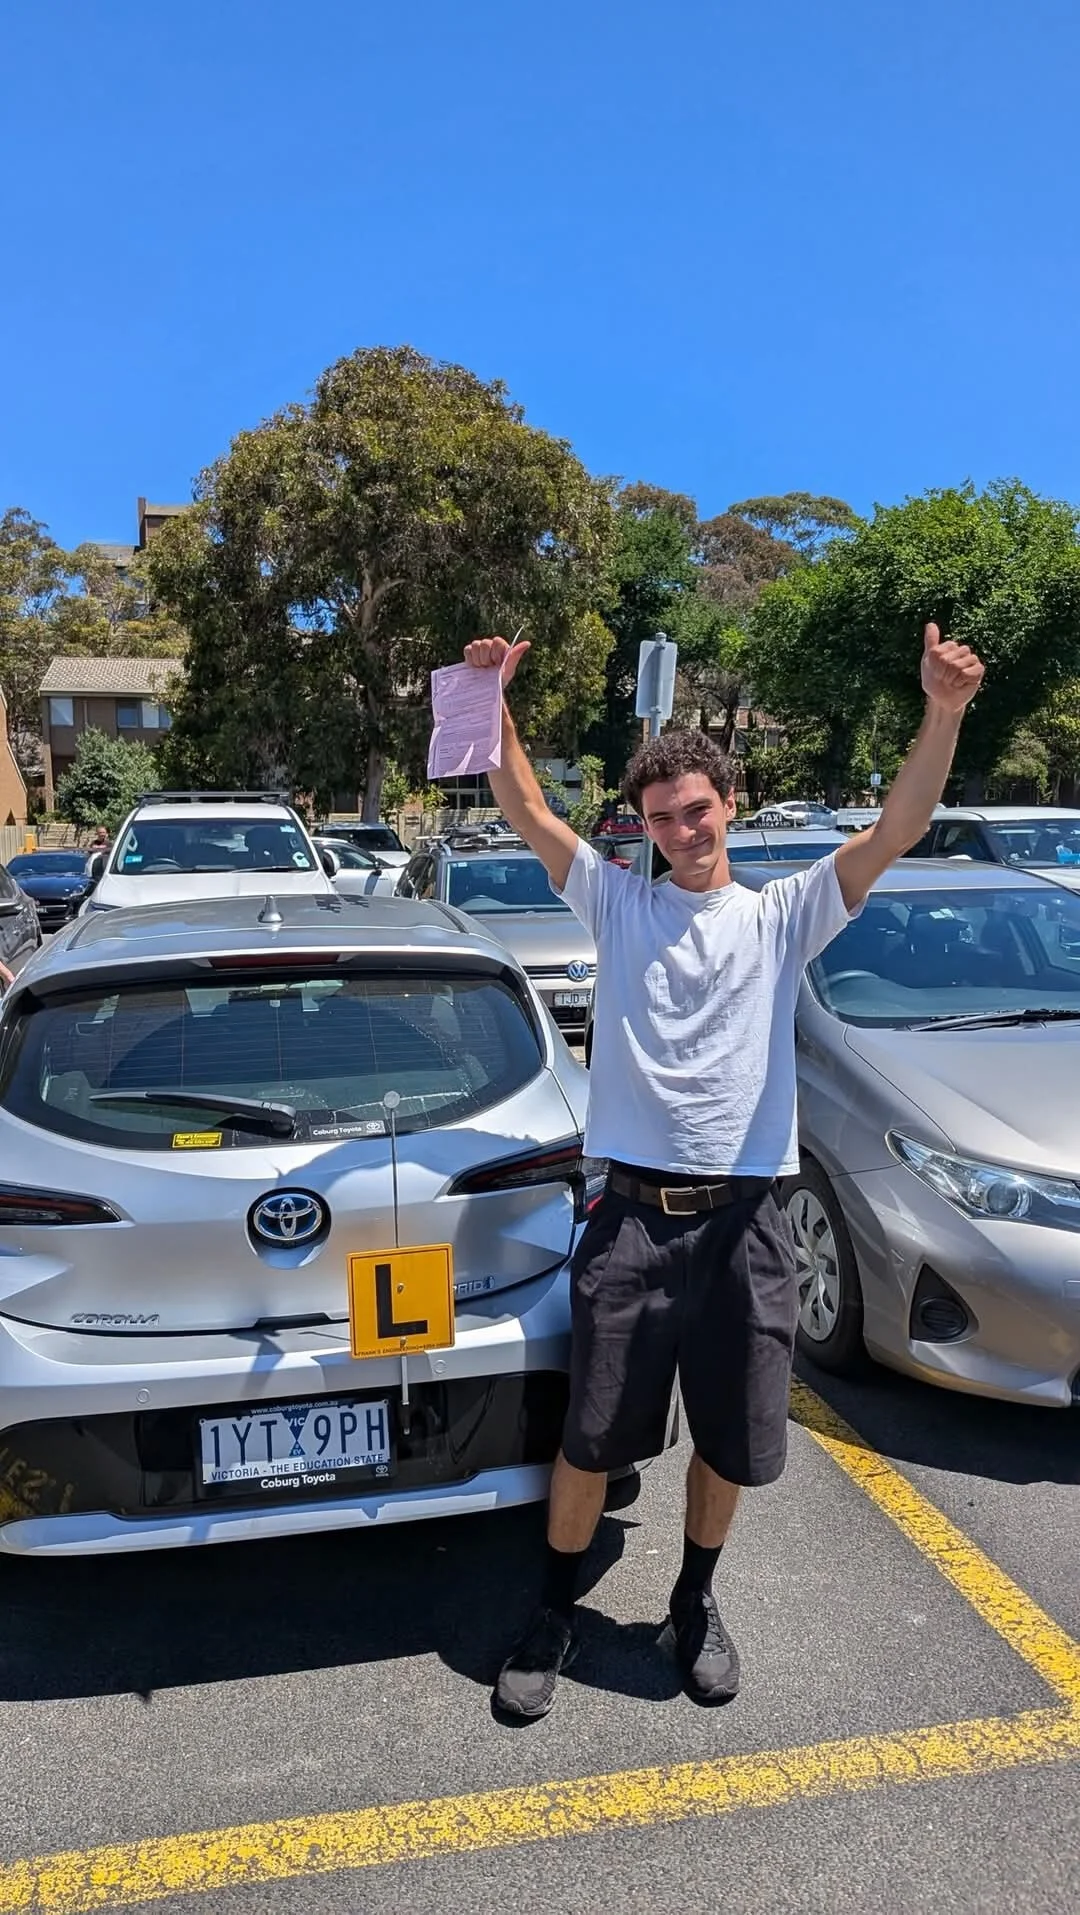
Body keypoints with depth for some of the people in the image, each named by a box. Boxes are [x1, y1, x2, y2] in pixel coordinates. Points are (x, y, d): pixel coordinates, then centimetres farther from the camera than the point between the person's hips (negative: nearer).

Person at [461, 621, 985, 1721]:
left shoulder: (784, 915, 3)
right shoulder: (617, 904, 5)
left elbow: (896, 833, -10)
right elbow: (527, 814, -4)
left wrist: (944, 712, -24)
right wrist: (494, 703, -18)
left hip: (744, 1223, 1)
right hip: (632, 1218, 0)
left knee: (730, 1445, 15)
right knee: (592, 1440, 10)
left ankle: (695, 1608, 41)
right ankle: (553, 1619, 33)